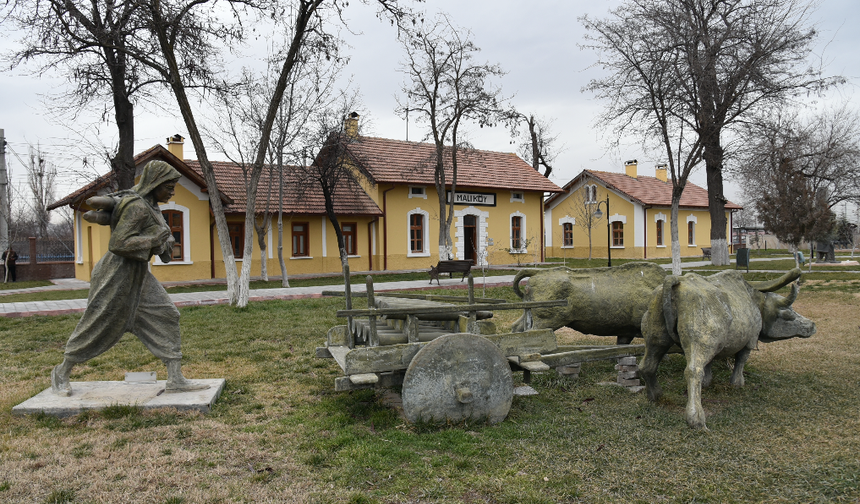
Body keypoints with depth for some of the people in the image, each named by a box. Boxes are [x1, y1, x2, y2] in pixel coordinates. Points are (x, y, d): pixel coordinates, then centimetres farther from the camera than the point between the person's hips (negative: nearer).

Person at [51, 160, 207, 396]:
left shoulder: (146, 203, 9)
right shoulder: (137, 207, -19)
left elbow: (95, 201, 13)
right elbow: (119, 244, -24)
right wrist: (155, 239, -20)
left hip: (138, 274, 9)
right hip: (119, 273, -9)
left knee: (165, 317, 0)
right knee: (99, 326, 6)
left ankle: (175, 379, 0)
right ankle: (62, 372, 29)